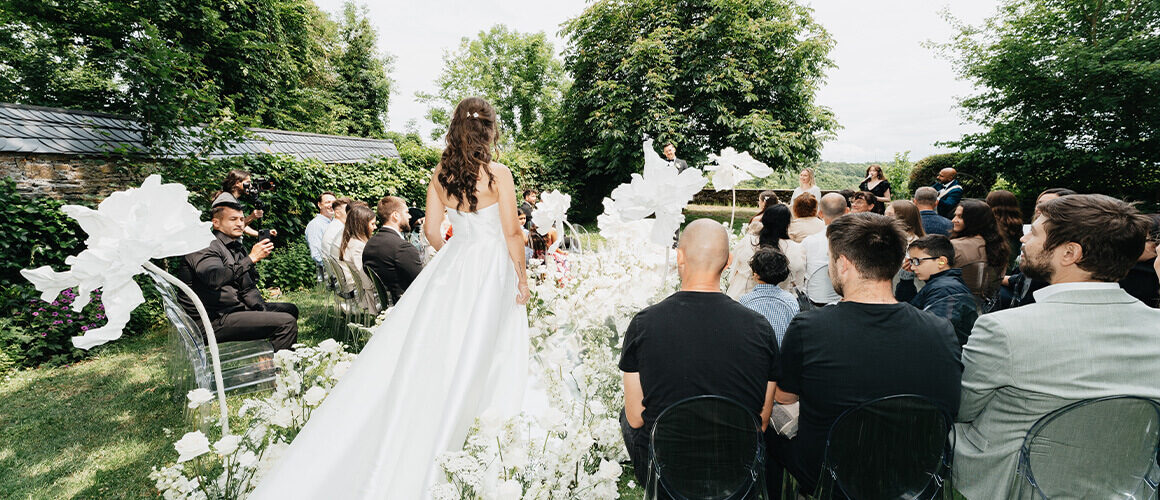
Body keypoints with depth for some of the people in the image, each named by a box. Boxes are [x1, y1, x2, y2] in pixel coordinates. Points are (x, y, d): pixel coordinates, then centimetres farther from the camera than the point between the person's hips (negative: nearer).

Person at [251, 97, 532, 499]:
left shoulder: (439, 174, 0)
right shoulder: (499, 174, -13)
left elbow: (432, 230, 5)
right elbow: (512, 233, -11)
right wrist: (521, 275, 0)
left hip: (452, 264, 4)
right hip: (492, 267, -4)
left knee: (430, 345, 13)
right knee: (476, 348, 10)